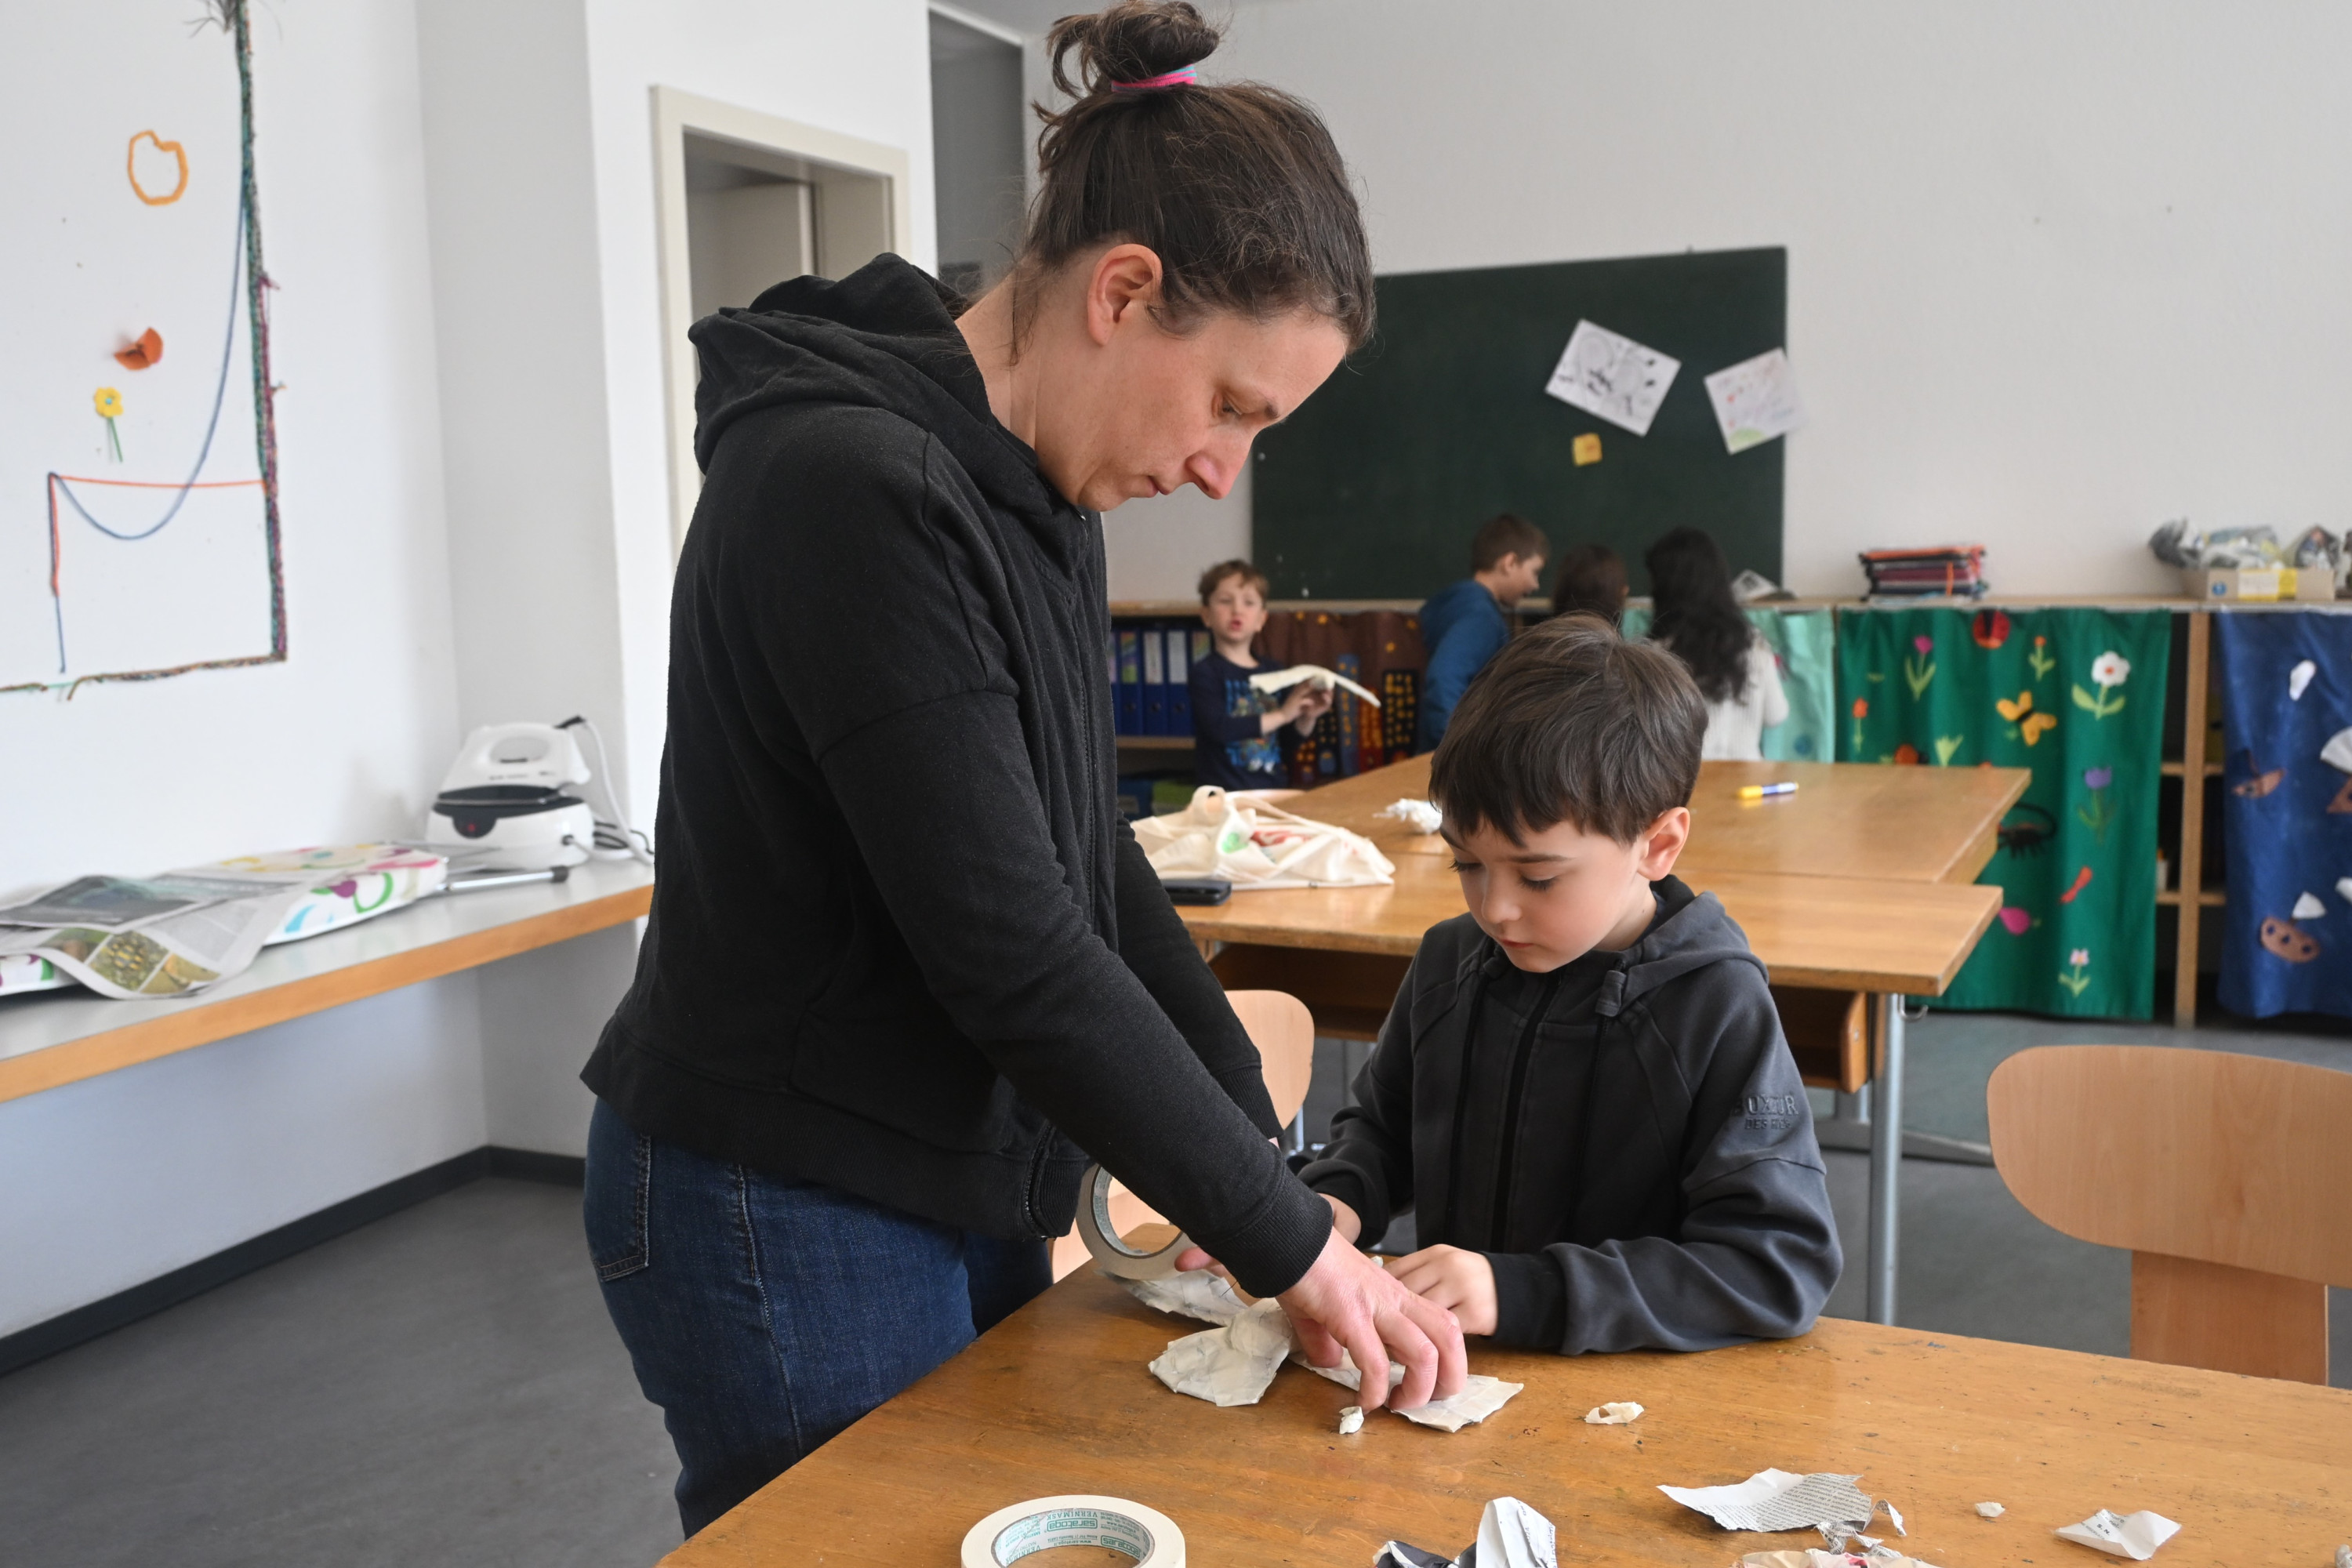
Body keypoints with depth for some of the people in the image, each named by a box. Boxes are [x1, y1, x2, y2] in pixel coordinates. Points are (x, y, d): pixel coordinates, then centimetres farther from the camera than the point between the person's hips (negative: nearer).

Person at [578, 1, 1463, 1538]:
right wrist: (1290, 1244, -17)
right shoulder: (855, 488, -25)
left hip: (964, 1174, 8)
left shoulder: (1036, 490, 3)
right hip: (788, 1218, -8)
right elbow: (1011, 952, -26)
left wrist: (1261, 1154, 3)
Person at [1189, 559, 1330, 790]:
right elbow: (1219, 728, -18)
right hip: (1226, 794, -4)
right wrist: (1282, 715, -13)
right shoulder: (1206, 672, -4)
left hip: (1273, 790, 5)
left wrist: (1308, 717, -2)